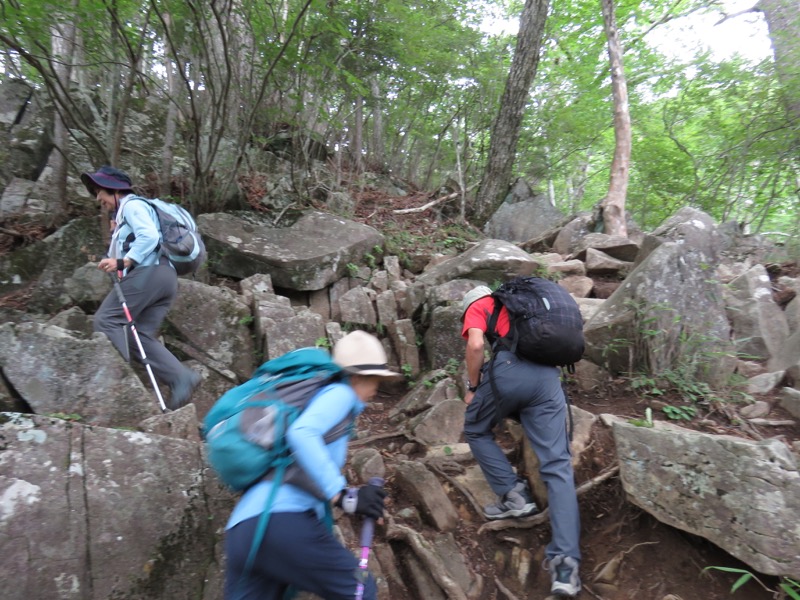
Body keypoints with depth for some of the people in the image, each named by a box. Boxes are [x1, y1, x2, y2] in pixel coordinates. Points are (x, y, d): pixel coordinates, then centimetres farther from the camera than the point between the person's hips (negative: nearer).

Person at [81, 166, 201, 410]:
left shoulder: (132, 205, 4)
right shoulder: (123, 215, 35)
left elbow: (149, 236, -13)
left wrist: (122, 262, -18)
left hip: (150, 272, -9)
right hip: (166, 277, 9)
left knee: (106, 320, -8)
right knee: (140, 335, 2)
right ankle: (181, 377, -10)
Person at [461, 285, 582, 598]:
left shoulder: (476, 306, 17)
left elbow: (476, 344, -4)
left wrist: (473, 388, 9)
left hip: (510, 369, -5)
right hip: (548, 375, 5)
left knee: (476, 431, 22)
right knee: (558, 466, 2)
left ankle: (513, 496, 13)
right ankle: (565, 563, -4)